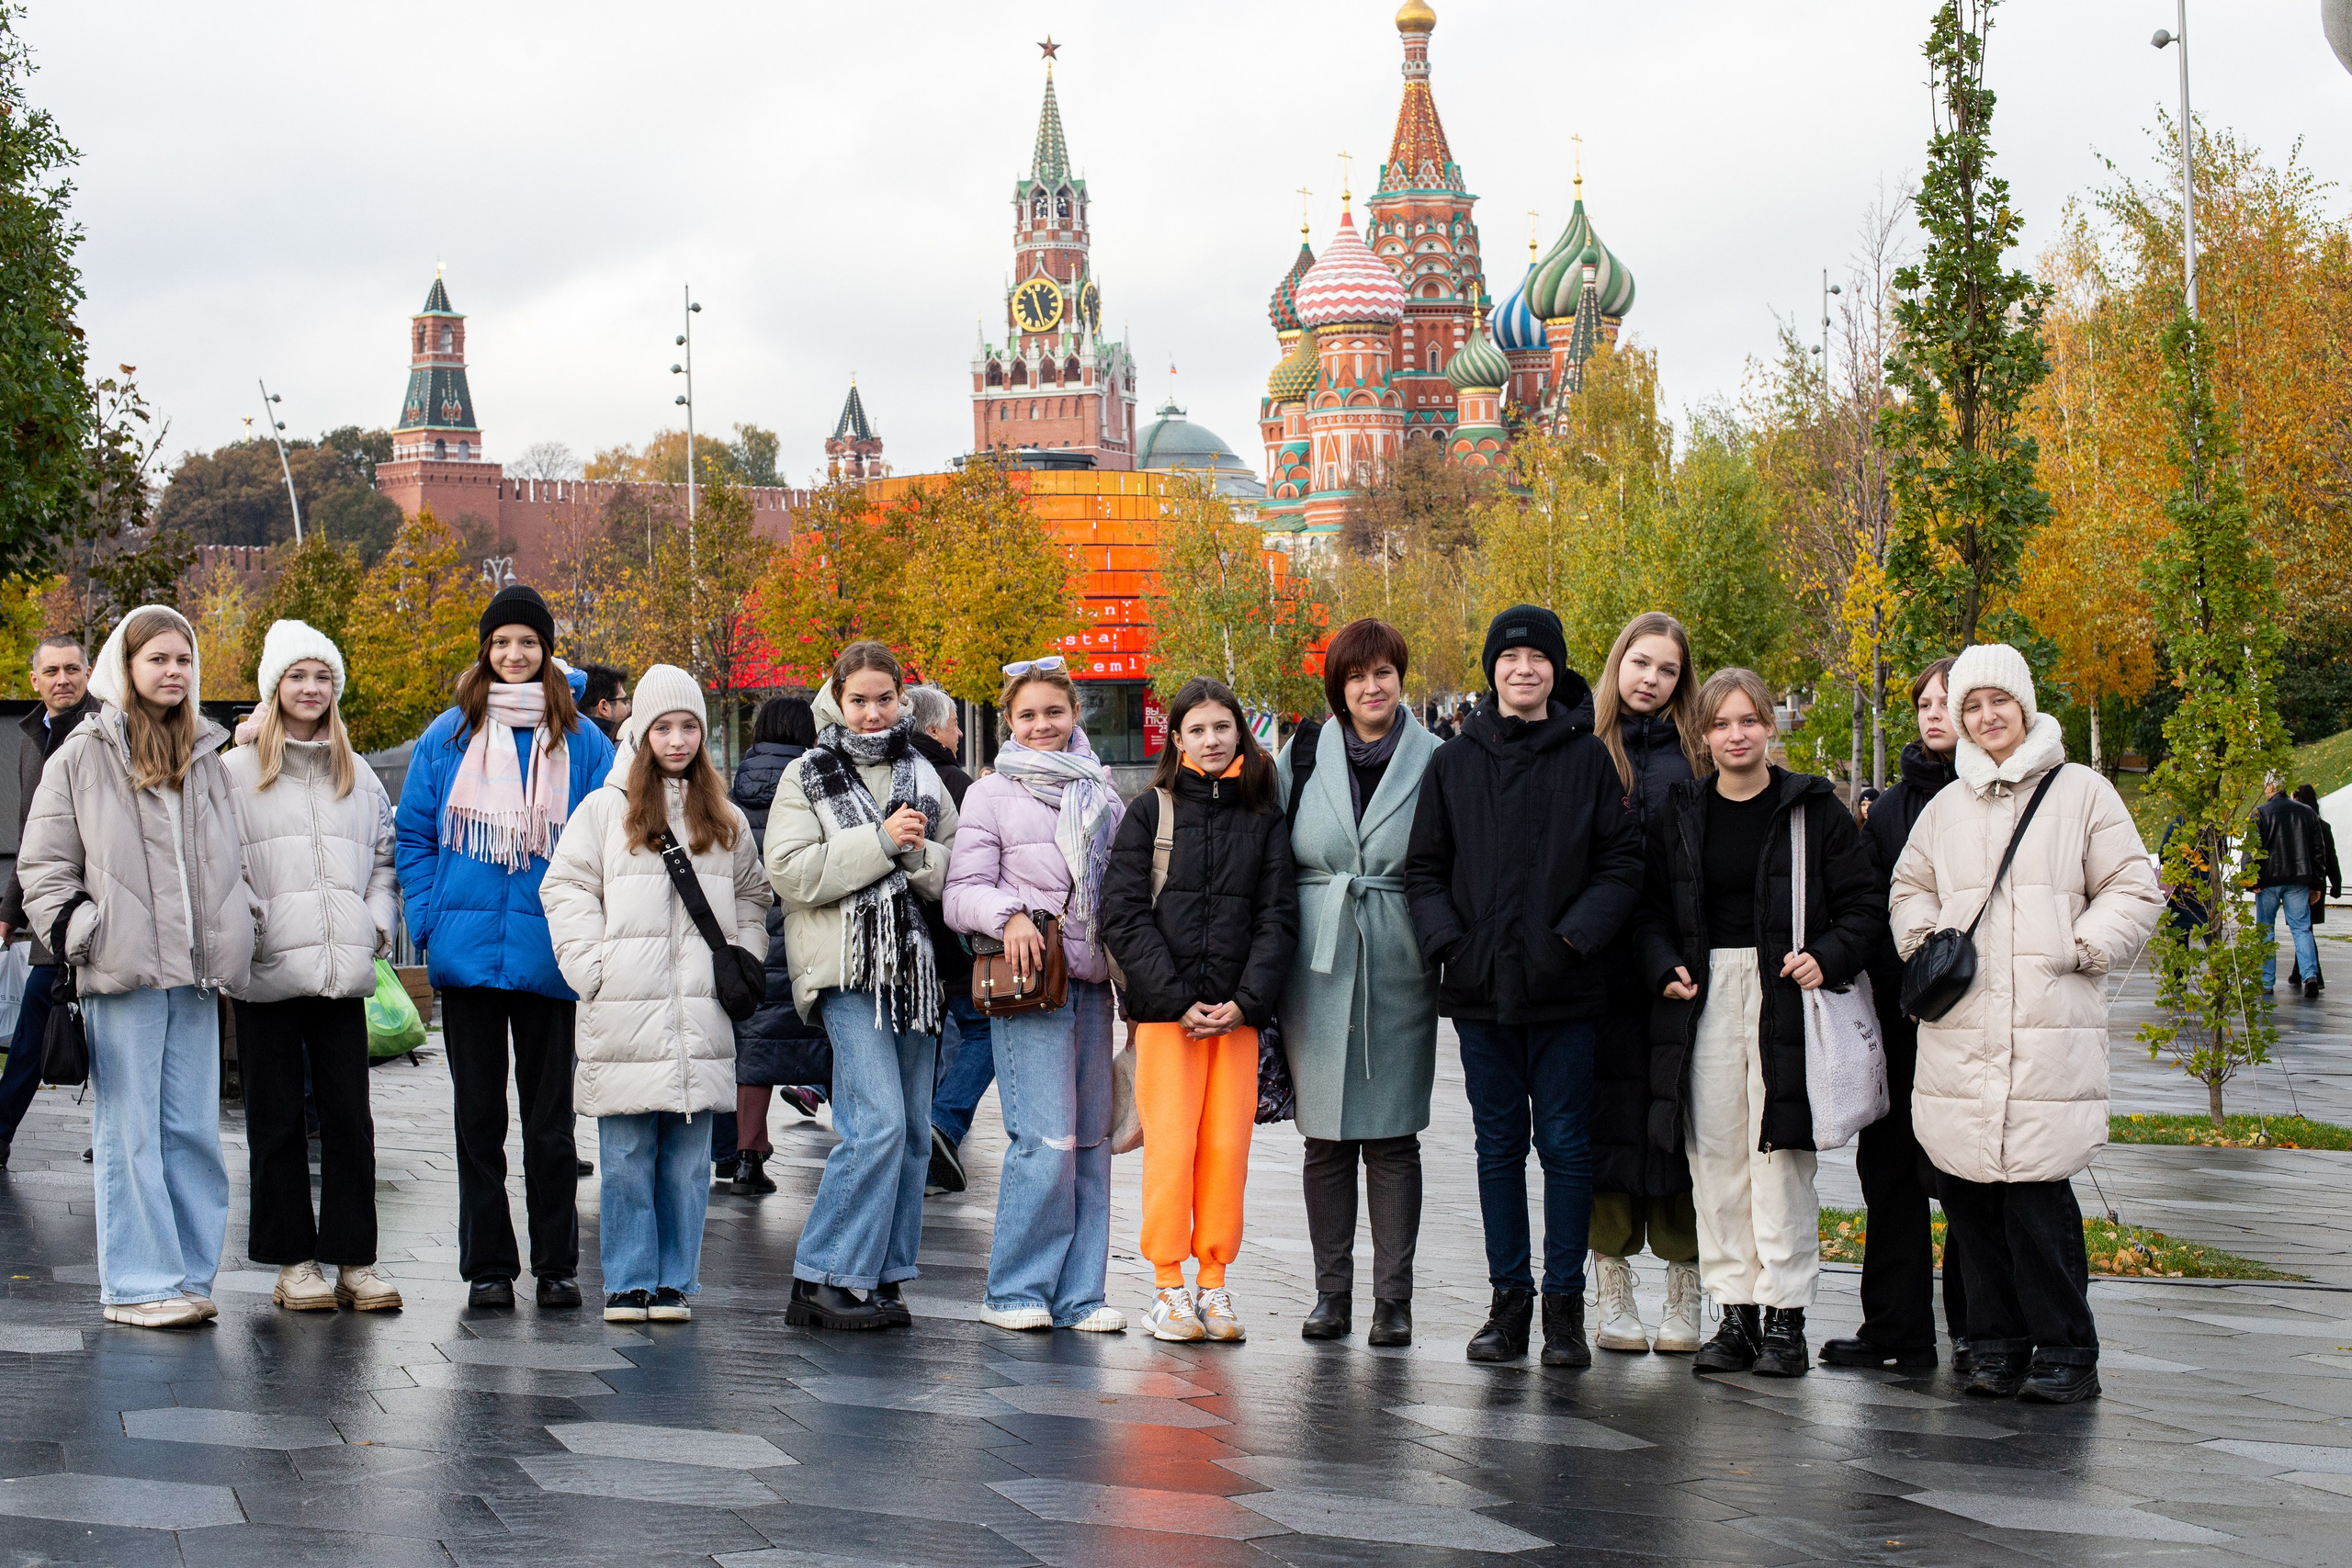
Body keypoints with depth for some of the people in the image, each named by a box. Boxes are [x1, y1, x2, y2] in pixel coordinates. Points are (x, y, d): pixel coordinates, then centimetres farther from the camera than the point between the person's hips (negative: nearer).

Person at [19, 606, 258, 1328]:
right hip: (122, 973, -4)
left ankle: (188, 1275, 10)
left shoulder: (208, 759, 16)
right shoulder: (82, 758, 2)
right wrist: (74, 932, -8)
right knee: (129, 1133, -3)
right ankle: (138, 1283, 0)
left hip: (196, 973, 4)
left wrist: (242, 924, 11)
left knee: (193, 1129, 4)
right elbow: (43, 864, 3)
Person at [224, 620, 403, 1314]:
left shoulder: (359, 775, 16)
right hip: (267, 971, -3)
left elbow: (385, 857, 20)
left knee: (349, 1114, 1)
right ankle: (294, 1262, 8)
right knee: (277, 1117, 2)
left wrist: (376, 924, 5)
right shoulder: (236, 773, 2)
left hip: (341, 970, 3)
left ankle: (355, 1258, 6)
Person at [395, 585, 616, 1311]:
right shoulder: (447, 737, 5)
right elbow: (411, 836, 9)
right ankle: (487, 1265, 13)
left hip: (548, 957, -1)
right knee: (479, 1114, 7)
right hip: (468, 953, 1)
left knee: (550, 1115, 6)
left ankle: (557, 1264, 14)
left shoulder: (583, 744, 2)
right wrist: (430, 922, -3)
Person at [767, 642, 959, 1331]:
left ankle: (881, 1278, 13)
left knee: (912, 1133, 5)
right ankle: (819, 1281, -10)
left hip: (914, 966, 5)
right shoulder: (807, 776, 3)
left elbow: (956, 877, 13)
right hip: (846, 970, -5)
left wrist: (918, 852, -8)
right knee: (879, 1124, -17)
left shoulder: (922, 776, 15)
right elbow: (791, 872, -9)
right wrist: (880, 840, -14)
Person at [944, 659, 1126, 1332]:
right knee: (1047, 1138, -13)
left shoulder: (1102, 796, 17)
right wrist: (1010, 915, -21)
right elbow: (962, 895, -2)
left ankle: (1078, 1294, 9)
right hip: (1026, 983, -5)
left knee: (1091, 1138, 3)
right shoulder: (991, 795, 4)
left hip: (1093, 981, 5)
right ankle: (1015, 1292, -3)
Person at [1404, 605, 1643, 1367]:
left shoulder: (1590, 759, 2)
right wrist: (1446, 940, -6)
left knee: (1565, 1143, 0)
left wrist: (1577, 934, -13)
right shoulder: (1455, 761, 8)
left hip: (1565, 988, -2)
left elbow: (1621, 865, 0)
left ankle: (1565, 1304, 8)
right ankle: (1509, 1299, 15)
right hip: (1481, 988, 2)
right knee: (1498, 1145, 8)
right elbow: (1424, 867, 10)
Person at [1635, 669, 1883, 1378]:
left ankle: (1785, 1317, 0)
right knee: (1716, 1153, 2)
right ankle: (1734, 1312, 9)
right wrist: (1665, 967, -3)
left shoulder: (1814, 809, 2)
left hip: (1784, 994, -3)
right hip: (1706, 997, 3)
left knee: (1780, 1152, -5)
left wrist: (1827, 958, -14)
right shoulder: (1680, 813, 11)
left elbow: (1864, 905, 3)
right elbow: (1651, 908, 15)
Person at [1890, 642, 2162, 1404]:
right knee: (1966, 1190, 2)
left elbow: (2135, 892, 5)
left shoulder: (2081, 793, 5)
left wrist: (2080, 949, -8)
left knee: (2037, 1190, -10)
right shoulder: (1947, 806, 17)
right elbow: (1910, 890, 28)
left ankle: (2065, 1349, 1)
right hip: (1959, 1031, 4)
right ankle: (1996, 1342, 13)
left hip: (2050, 1030, -4)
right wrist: (1924, 946, 9)